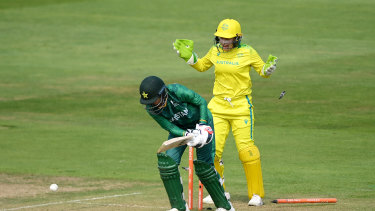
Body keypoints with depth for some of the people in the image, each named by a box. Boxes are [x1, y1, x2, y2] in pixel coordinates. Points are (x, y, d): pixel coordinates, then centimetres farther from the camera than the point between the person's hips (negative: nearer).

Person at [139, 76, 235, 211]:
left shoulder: (177, 91, -34)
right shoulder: (151, 108, -21)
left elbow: (201, 102, -20)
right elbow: (169, 127, -19)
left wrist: (202, 124, -26)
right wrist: (187, 134, -35)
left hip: (201, 120, -4)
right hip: (179, 128, 4)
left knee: (203, 165, -11)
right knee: (168, 161, -13)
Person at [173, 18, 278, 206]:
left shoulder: (247, 52, -6)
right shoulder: (215, 51, 5)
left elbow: (263, 71, 4)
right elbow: (202, 66, 23)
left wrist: (269, 68, -18)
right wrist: (188, 56, 9)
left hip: (241, 106, -4)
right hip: (218, 106, 4)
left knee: (246, 148, -9)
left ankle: (256, 194, 3)